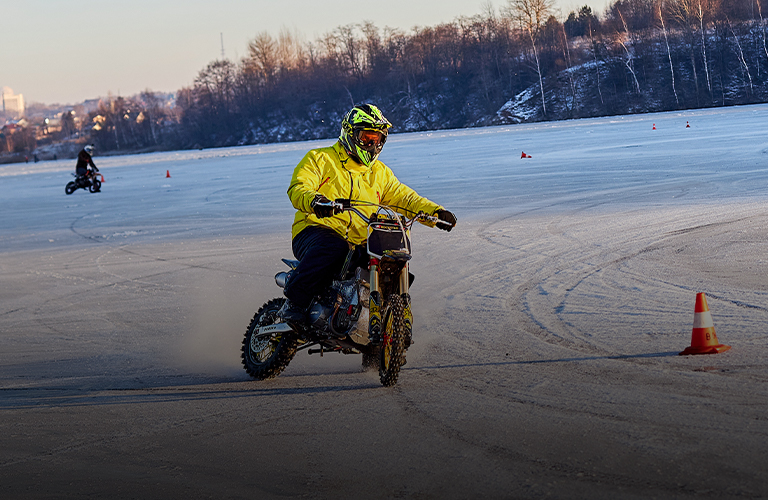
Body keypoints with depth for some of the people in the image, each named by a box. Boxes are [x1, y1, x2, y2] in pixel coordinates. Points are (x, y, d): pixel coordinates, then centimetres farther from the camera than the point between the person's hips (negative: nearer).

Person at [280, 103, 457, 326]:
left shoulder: (380, 173, 24)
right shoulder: (320, 159, 6)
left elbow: (404, 197, 17)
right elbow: (297, 189, -10)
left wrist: (436, 212, -2)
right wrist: (314, 201, -35)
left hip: (359, 244, 5)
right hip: (315, 231, -5)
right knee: (333, 247, -39)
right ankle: (294, 302, -30)